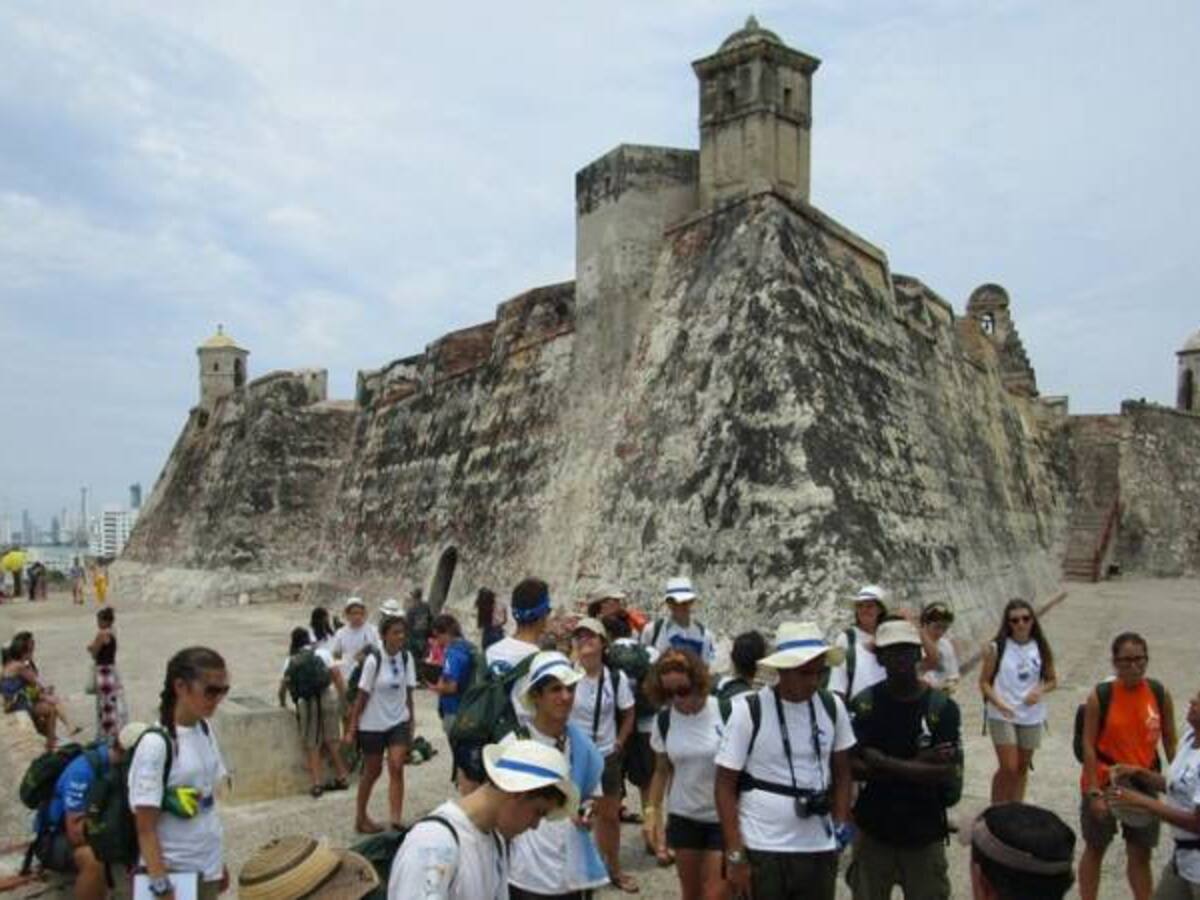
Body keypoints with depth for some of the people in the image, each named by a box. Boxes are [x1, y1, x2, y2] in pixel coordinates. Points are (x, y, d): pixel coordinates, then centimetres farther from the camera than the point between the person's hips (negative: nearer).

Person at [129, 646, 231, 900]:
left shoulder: (205, 730, 1)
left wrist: (219, 862, 13)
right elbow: (145, 829, -17)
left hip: (207, 868, 6)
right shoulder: (156, 744, -19)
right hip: (175, 873, -6)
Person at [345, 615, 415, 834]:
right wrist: (352, 728, -11)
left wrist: (411, 721, 3)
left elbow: (408, 693, 3)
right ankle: (360, 818, 30)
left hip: (399, 722, 3)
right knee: (372, 772, 10)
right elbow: (362, 696, -11)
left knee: (396, 767, -13)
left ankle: (396, 818, -13)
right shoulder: (373, 660, -16)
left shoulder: (406, 658, -4)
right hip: (373, 725, -3)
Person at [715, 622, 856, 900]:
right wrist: (735, 855, -11)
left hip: (820, 849, 4)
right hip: (761, 851, -4)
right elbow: (725, 786, -8)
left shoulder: (833, 707, 0)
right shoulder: (748, 711, -12)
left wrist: (841, 821, 2)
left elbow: (841, 772, 14)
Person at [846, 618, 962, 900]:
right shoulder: (864, 704, -7)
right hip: (873, 832, 1)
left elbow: (950, 773, -15)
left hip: (925, 835, 0)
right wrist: (917, 765, -19)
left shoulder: (942, 707, -8)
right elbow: (852, 767, -13)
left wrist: (885, 763, -19)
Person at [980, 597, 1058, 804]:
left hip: (1032, 716, 3)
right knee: (1008, 767, -7)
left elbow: (1052, 680, 10)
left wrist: (1040, 690, -12)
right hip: (1002, 716, -3)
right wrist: (998, 702, -22)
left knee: (1022, 766, 13)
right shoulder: (996, 648, -8)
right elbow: (984, 682, -6)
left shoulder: (1041, 648, 1)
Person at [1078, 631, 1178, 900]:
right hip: (1104, 784, -2)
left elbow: (1170, 742, 4)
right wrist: (1094, 792, -15)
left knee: (1140, 855, 13)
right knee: (1095, 849, 13)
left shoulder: (1160, 694, -6)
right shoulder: (1100, 696, -15)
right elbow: (1088, 745, -13)